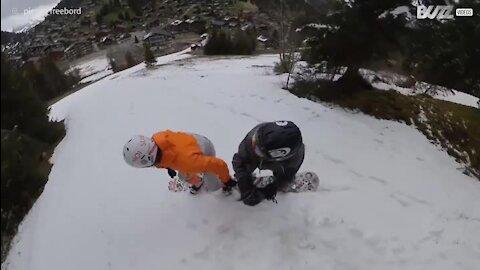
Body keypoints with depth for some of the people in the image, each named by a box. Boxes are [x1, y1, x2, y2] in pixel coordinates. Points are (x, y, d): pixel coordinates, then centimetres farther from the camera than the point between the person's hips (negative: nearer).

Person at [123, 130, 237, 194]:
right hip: (191, 140, 6)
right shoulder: (156, 138, -32)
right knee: (183, 177, 23)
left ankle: (229, 184, 36)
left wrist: (227, 181, -18)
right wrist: (168, 166, 6)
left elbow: (218, 164, -39)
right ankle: (198, 182, 54)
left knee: (212, 187, 6)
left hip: (205, 151, -6)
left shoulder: (185, 161, -49)